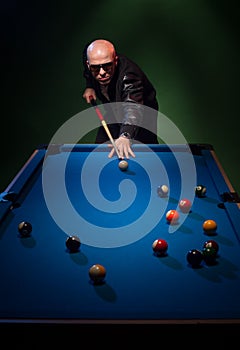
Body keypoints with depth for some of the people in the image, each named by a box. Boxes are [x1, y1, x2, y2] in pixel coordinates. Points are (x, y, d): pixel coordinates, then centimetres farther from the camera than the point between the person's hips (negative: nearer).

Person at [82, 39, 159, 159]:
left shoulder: (128, 74, -43)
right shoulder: (88, 55, -23)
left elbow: (133, 106, -61)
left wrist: (125, 135, -78)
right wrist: (89, 86, -12)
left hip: (141, 114, -5)